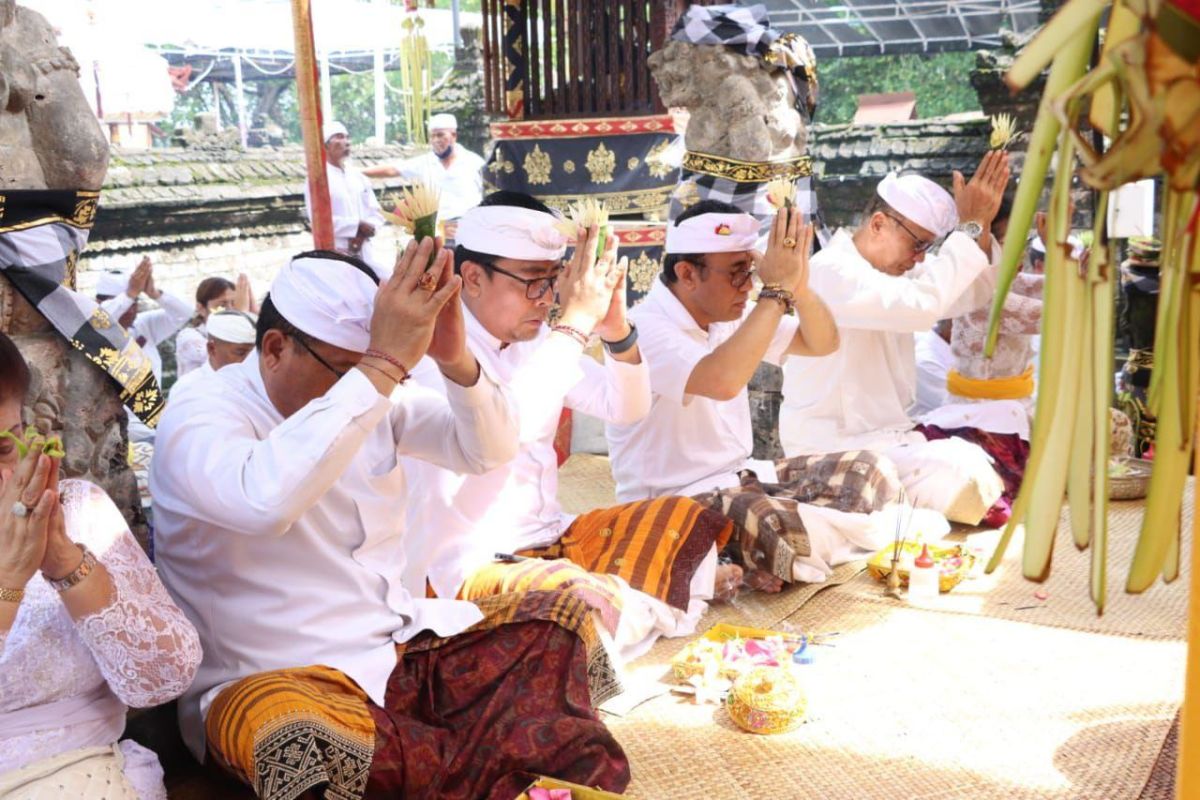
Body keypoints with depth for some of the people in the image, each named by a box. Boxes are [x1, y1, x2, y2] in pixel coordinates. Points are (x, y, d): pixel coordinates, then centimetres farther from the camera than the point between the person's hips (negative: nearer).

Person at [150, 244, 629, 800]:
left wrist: (455, 359, -18)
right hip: (290, 683, -6)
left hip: (409, 649, 7)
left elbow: (489, 450, 2)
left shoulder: (379, 401, 6)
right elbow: (267, 501, -35)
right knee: (271, 726, -39)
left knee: (558, 615, 1)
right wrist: (383, 366, -34)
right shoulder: (197, 420, -13)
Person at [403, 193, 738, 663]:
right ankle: (673, 591, -6)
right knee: (594, 607, -33)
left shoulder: (537, 339, 7)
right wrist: (576, 321, -29)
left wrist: (616, 330, -11)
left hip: (550, 540, 9)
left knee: (687, 518, 5)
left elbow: (627, 408, 8)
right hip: (471, 570, -8)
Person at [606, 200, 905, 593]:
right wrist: (776, 289, -29)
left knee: (869, 472, 0)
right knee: (782, 531, -37)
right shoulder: (644, 330, -20)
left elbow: (822, 343, 8)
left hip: (741, 477, 9)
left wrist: (798, 285, -14)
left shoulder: (731, 315, 6)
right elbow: (722, 381, -38)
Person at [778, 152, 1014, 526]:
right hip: (835, 449, -10)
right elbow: (920, 306, -32)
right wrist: (969, 227, -22)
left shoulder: (895, 268, 11)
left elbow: (973, 294, 9)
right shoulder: (832, 271, -19)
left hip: (889, 433, 10)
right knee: (966, 479, -25)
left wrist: (982, 227, -7)